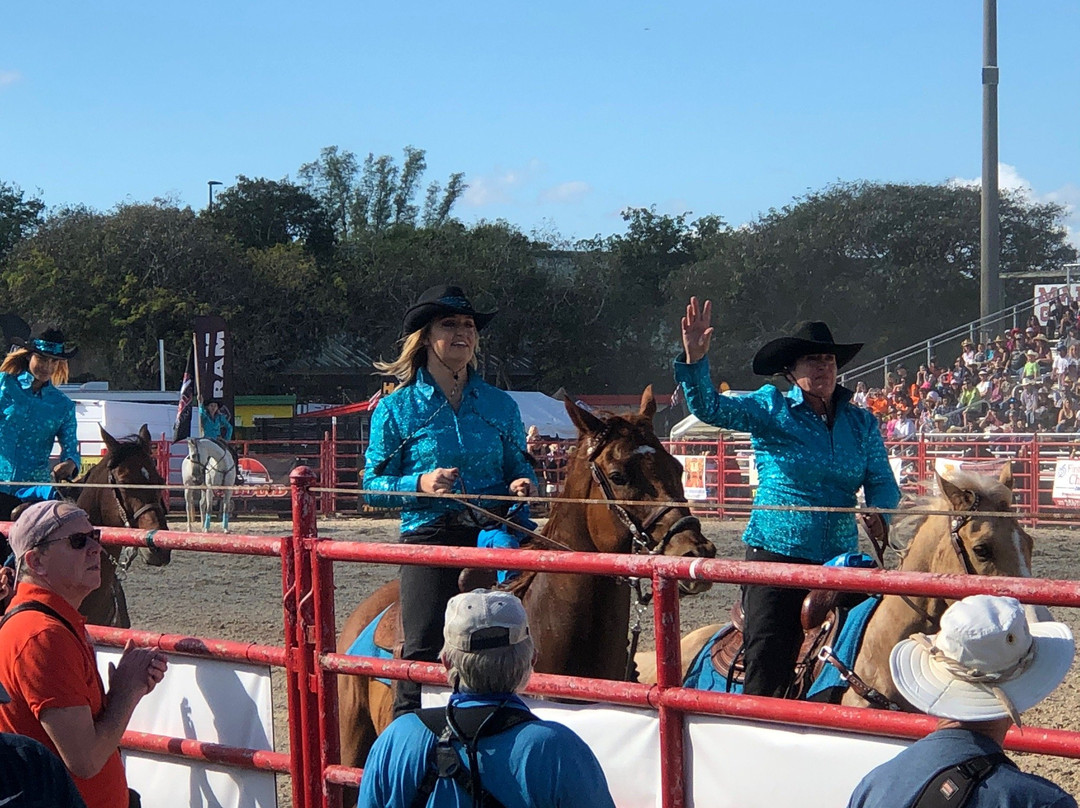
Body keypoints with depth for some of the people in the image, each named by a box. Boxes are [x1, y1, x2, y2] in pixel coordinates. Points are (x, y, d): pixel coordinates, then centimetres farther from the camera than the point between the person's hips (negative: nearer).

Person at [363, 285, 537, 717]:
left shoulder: (500, 405, 13)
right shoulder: (396, 409, 6)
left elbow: (519, 467, 21)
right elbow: (373, 484, 5)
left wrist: (523, 486, -4)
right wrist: (420, 484, -13)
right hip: (429, 539, -2)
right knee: (423, 648, -13)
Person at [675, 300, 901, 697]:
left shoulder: (861, 422, 10)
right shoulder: (771, 409, 0)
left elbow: (882, 481, 7)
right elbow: (710, 408, -11)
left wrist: (879, 515, -15)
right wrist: (694, 360, -28)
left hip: (841, 557, 4)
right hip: (775, 551, -4)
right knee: (767, 666, -8)